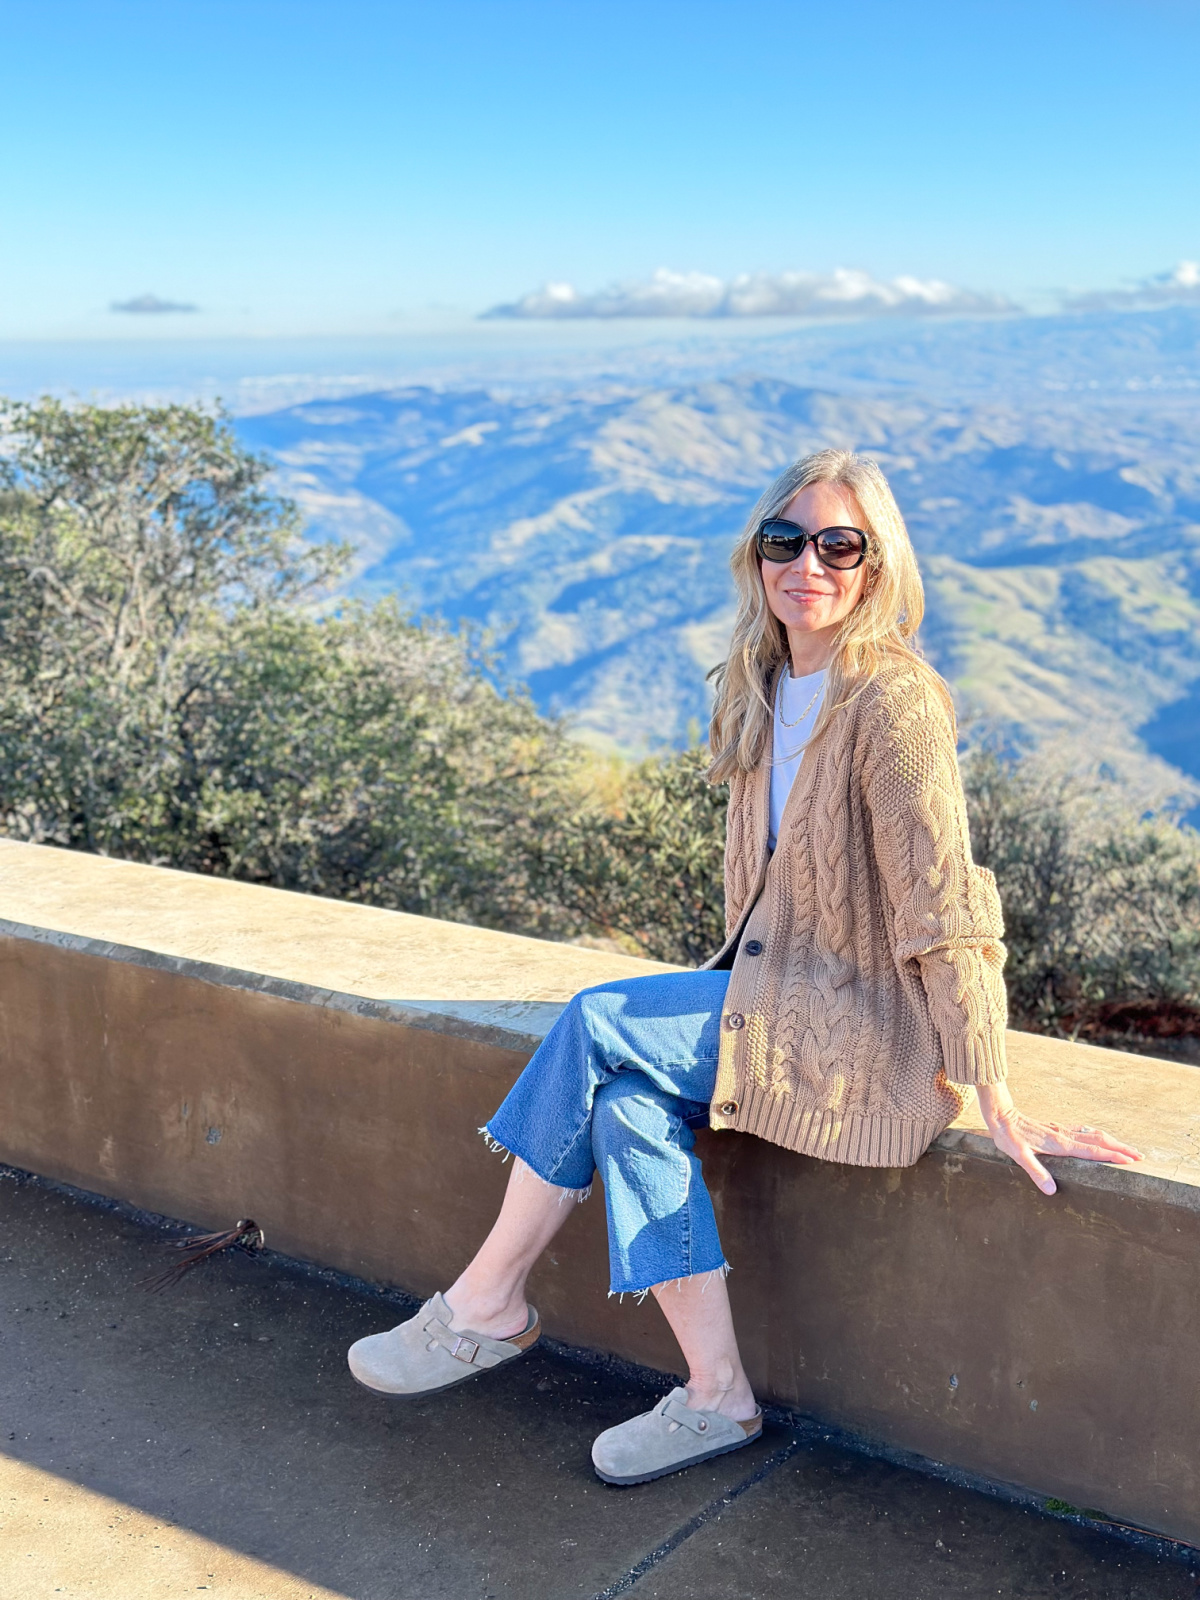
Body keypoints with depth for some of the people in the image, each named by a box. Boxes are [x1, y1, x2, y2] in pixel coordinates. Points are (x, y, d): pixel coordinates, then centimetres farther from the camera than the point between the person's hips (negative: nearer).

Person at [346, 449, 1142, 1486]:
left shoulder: (892, 701, -18)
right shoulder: (765, 686, 8)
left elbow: (947, 912, -19)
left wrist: (995, 1106, -18)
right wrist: (738, 980, 11)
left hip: (863, 1029, -7)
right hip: (777, 992, 7)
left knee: (597, 1024, -18)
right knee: (629, 1098, -17)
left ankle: (489, 1305, -2)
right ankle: (718, 1397, -6)